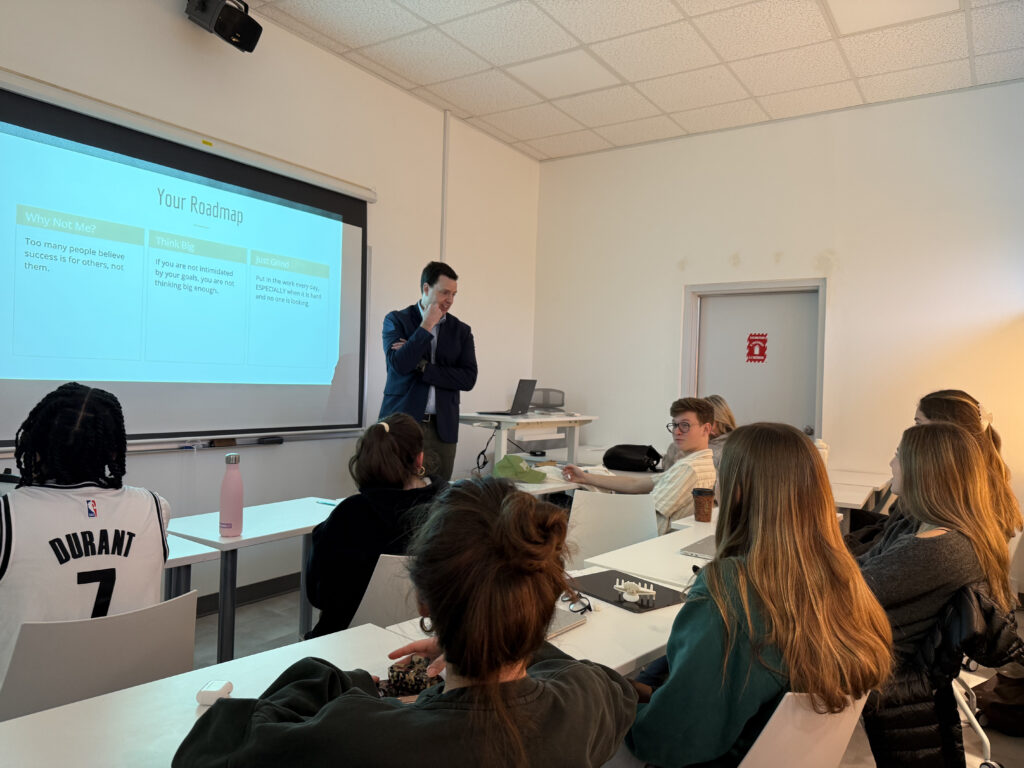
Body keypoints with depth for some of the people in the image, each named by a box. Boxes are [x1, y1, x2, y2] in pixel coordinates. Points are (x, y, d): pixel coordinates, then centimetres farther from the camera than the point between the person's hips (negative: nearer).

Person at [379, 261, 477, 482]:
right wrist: (426, 326, -10)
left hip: (442, 428, 2)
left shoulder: (461, 330, 8)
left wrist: (420, 366, -10)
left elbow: (469, 378, -3)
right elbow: (398, 364, -13)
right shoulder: (396, 320, 3)